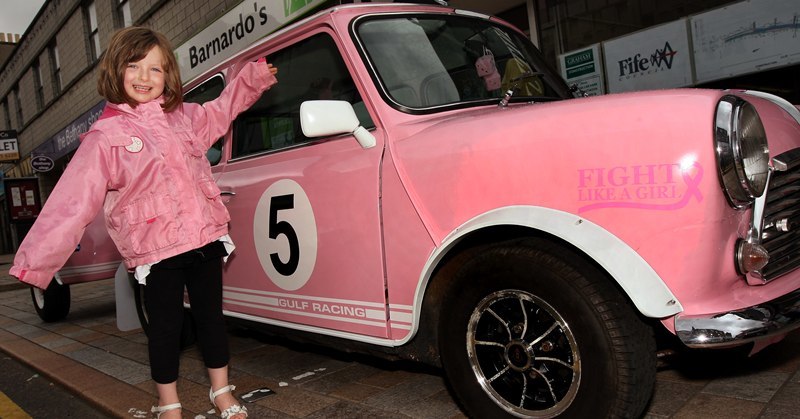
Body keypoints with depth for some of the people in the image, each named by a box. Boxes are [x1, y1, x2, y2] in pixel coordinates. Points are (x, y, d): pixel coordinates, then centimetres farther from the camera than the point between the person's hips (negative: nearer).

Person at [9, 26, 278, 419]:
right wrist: (35, 261, -12)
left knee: (211, 317, 14)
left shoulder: (184, 117, 8)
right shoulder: (104, 137, -6)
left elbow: (223, 110, 30)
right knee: (165, 327, 8)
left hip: (206, 238, 4)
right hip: (154, 251, -4)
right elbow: (71, 204, -9)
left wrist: (254, 76, 26)